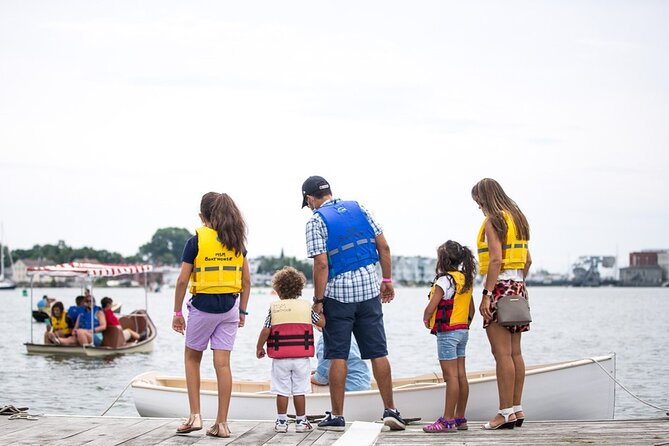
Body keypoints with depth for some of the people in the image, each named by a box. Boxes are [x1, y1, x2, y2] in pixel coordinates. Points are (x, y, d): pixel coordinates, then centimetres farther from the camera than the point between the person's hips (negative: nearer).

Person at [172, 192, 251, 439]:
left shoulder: (196, 240, -7)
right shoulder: (236, 241, 6)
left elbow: (182, 280, -8)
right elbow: (246, 281, 8)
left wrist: (177, 312, 0)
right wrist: (242, 311, 16)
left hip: (203, 305, -3)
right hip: (229, 307, 3)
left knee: (192, 358, 15)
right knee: (223, 363, 4)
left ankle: (195, 416, 8)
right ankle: (222, 423, 3)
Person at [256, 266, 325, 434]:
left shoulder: (274, 307, -1)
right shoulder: (306, 306, 2)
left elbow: (265, 331, -3)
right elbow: (321, 323, 9)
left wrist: (259, 348, 11)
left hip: (280, 357, -1)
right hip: (301, 357, 1)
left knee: (282, 391, 5)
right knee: (299, 390, 6)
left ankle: (281, 421, 7)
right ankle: (301, 421, 10)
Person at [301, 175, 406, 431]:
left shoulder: (316, 221, -6)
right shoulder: (358, 208, 10)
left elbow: (321, 264, -14)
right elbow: (383, 247, 7)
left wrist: (318, 301, -10)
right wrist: (387, 280, 15)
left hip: (337, 294, -4)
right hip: (369, 289, 4)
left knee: (338, 356, 2)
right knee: (378, 353, 6)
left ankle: (337, 417, 5)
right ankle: (390, 411, 6)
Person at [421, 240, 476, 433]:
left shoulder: (444, 281, -15)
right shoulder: (466, 280, 11)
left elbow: (430, 308, -17)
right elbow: (471, 310, 17)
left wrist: (426, 319, 2)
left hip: (447, 332, -9)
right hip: (463, 331, 9)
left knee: (451, 376, -9)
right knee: (461, 375, 9)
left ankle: (448, 420, -9)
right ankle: (460, 418, 13)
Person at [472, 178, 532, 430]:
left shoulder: (493, 221, -9)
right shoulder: (518, 219, 16)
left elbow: (496, 259, -19)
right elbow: (527, 261, 18)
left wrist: (486, 294, -20)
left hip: (500, 286, -9)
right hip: (518, 287, 9)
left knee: (502, 354, -9)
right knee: (515, 353, 10)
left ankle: (506, 413, -9)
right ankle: (517, 409, 12)